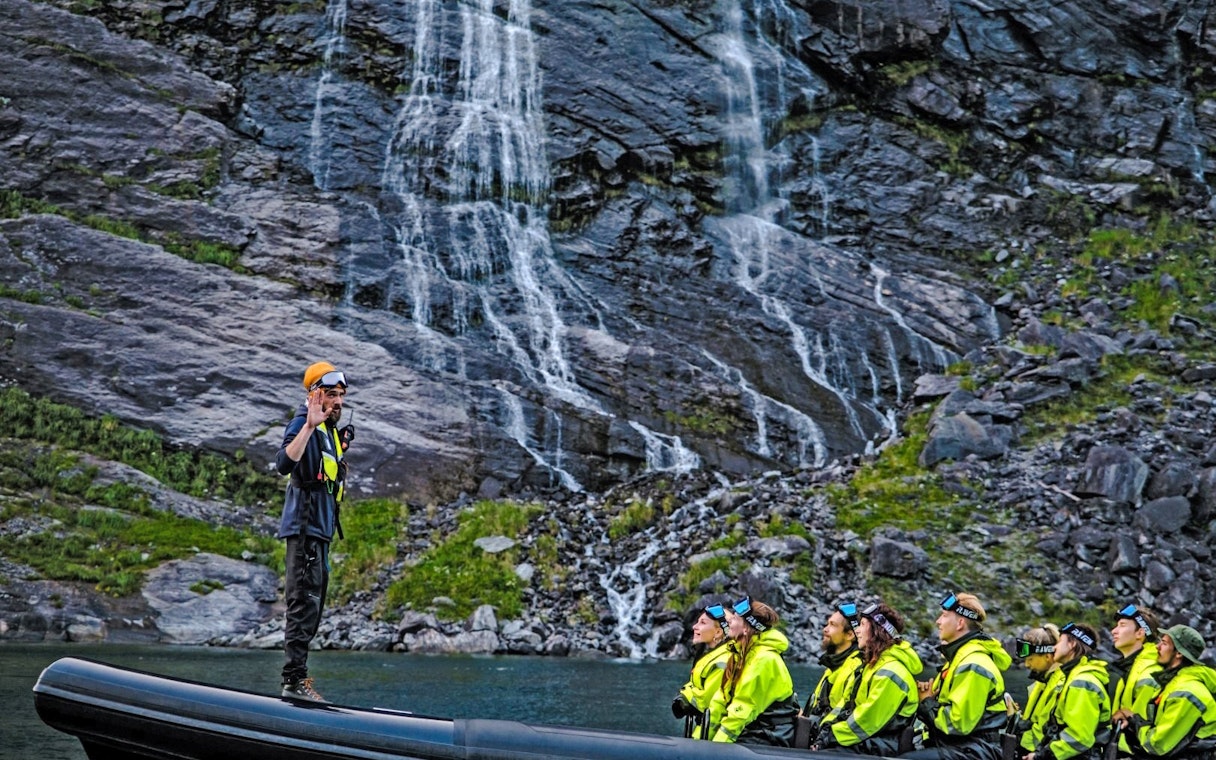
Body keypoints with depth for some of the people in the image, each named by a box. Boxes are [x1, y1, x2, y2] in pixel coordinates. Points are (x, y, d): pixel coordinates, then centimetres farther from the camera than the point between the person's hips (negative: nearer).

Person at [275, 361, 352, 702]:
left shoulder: (329, 429, 18)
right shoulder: (303, 424, -11)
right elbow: (284, 464, -29)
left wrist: (341, 446, 17)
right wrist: (309, 426, -35)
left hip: (320, 528, 10)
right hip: (304, 526, -10)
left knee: (312, 603, 13)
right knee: (304, 601, -13)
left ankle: (297, 674, 19)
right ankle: (294, 679, -13)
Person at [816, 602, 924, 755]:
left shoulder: (891, 672, -18)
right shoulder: (874, 664, 16)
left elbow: (867, 720, -20)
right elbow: (847, 703, 16)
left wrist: (831, 736, -13)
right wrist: (827, 728, 1)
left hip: (881, 749, -10)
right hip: (868, 742, 10)